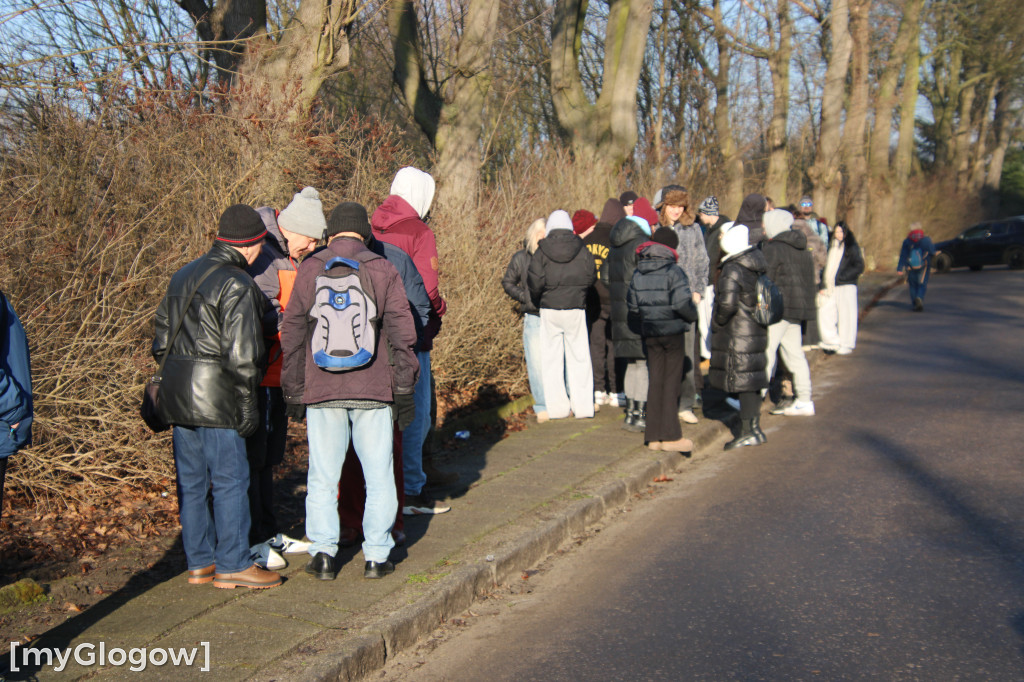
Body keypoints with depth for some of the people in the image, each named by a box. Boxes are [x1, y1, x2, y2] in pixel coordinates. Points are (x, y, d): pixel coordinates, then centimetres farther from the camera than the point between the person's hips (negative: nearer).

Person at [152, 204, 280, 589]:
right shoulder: (237, 286, -13)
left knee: (191, 481, 12)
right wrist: (248, 406, -11)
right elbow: (241, 354, -17)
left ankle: (199, 562, 19)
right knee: (231, 479, -1)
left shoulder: (184, 276, 15)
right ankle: (232, 565, 4)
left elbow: (162, 333, 18)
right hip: (215, 399, -9)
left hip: (178, 396, 9)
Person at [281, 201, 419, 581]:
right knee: (378, 475, 9)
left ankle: (323, 553, 8)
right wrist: (404, 390, 5)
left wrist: (294, 392, 10)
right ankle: (376, 556, 11)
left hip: (322, 392, 1)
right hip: (373, 391, 0)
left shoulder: (309, 270, 2)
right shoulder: (383, 271, 0)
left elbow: (292, 334, 3)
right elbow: (401, 333, -2)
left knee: (323, 476, 9)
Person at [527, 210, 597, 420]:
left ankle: (557, 407, 7)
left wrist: (537, 301, 6)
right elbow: (591, 278, -4)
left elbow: (535, 281, -11)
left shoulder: (542, 252, -4)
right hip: (575, 310, 1)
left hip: (549, 310, 0)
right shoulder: (581, 250, -1)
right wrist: (576, 291, 12)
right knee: (579, 357, 8)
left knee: (551, 359, 7)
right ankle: (583, 407, 7)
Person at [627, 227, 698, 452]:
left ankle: (654, 436, 10)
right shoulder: (674, 271, -12)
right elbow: (682, 303, -19)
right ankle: (670, 435, 1)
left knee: (655, 381, 11)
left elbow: (632, 305, 6)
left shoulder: (638, 274, 5)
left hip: (649, 334, 5)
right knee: (672, 382, 2)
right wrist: (693, 315, 0)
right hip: (672, 331, -5)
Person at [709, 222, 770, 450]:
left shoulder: (733, 270, -18)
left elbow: (727, 303, -26)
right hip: (756, 331, 9)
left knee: (742, 380, -3)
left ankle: (748, 431, 1)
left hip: (737, 335, -9)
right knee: (752, 379, 14)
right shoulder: (756, 265, 9)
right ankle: (754, 428, 21)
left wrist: (717, 322, -9)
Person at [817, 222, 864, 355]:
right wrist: (822, 286, 6)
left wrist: (840, 277, -14)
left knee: (845, 315, -2)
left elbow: (859, 267, -8)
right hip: (829, 288, 6)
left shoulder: (852, 248, -2)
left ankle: (846, 345, 7)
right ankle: (833, 342, 9)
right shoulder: (831, 247, 15)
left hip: (846, 287, -6)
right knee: (824, 314, 1)